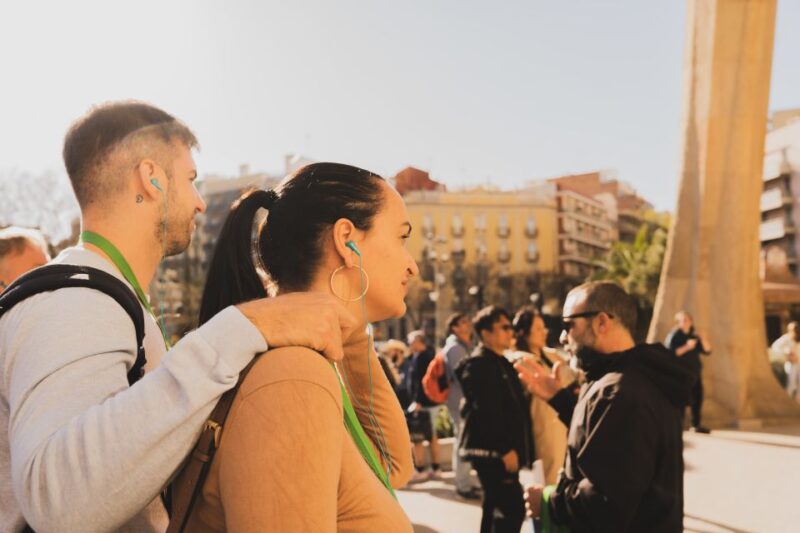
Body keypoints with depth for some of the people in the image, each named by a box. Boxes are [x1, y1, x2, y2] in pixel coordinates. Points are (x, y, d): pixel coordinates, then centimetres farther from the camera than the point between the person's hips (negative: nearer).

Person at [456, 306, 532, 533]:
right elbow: (486, 413, -21)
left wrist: (514, 448, 15)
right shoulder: (478, 364, -13)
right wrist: (505, 449, -21)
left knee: (496, 507, 14)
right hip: (492, 450, -10)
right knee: (512, 508, -11)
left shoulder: (502, 363, 17)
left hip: (500, 450, 10)